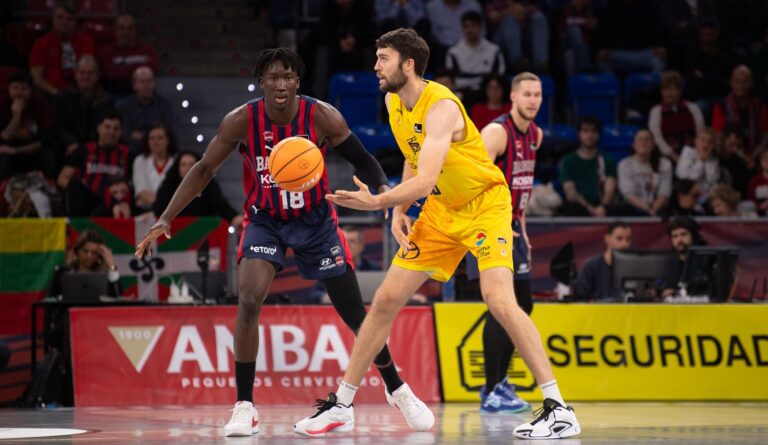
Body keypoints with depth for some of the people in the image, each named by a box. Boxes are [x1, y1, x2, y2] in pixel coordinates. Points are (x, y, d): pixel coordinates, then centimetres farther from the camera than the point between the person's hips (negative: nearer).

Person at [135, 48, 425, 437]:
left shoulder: (322, 117, -20)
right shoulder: (242, 121, -18)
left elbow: (362, 161, -8)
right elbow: (203, 170, -8)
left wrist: (384, 190, -29)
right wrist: (166, 218, -14)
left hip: (315, 219, 0)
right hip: (264, 220, 0)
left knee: (355, 313, 5)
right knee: (248, 302, -23)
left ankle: (396, 388, 28)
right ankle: (244, 406, -13)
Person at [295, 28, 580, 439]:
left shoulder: (440, 106, -27)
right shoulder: (393, 101, -1)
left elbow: (426, 179, -38)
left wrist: (378, 203, -51)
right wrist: (399, 210, 2)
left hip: (485, 203, -8)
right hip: (440, 210, 8)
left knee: (499, 300, -26)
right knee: (386, 300, 4)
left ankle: (558, 409, -21)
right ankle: (341, 404, 14)